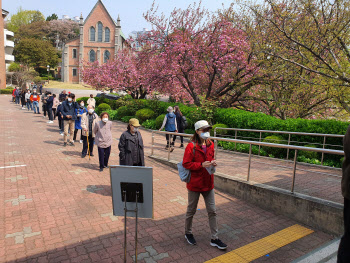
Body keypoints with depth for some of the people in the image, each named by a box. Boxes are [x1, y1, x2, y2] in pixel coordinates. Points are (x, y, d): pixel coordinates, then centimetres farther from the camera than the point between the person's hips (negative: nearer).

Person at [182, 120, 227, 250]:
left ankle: (214, 239, 24)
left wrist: (213, 162, -3)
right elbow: (186, 164, -16)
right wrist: (201, 165, -25)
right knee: (191, 210, 14)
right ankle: (188, 233, 37)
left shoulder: (210, 144, 4)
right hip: (194, 183, -5)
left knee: (212, 211, 10)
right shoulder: (191, 146, -17)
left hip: (208, 183, 6)